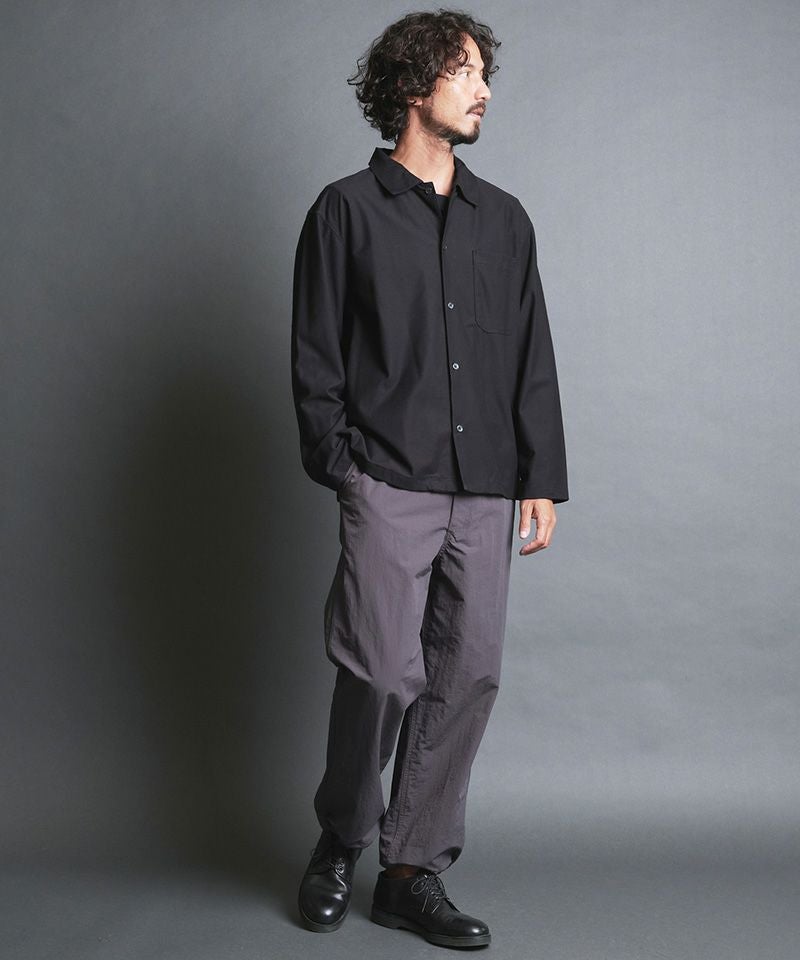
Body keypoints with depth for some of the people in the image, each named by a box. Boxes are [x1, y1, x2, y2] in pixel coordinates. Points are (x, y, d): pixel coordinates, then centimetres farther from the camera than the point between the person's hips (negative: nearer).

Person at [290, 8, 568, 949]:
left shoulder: (504, 219, 16)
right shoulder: (347, 210, 5)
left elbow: (533, 358, 14)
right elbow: (315, 355, 2)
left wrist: (543, 478, 8)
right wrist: (340, 465, -6)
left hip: (484, 491, 4)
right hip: (389, 484, -4)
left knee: (467, 676, 2)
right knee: (385, 670, -8)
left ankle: (412, 871, 15)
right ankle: (339, 843, 18)